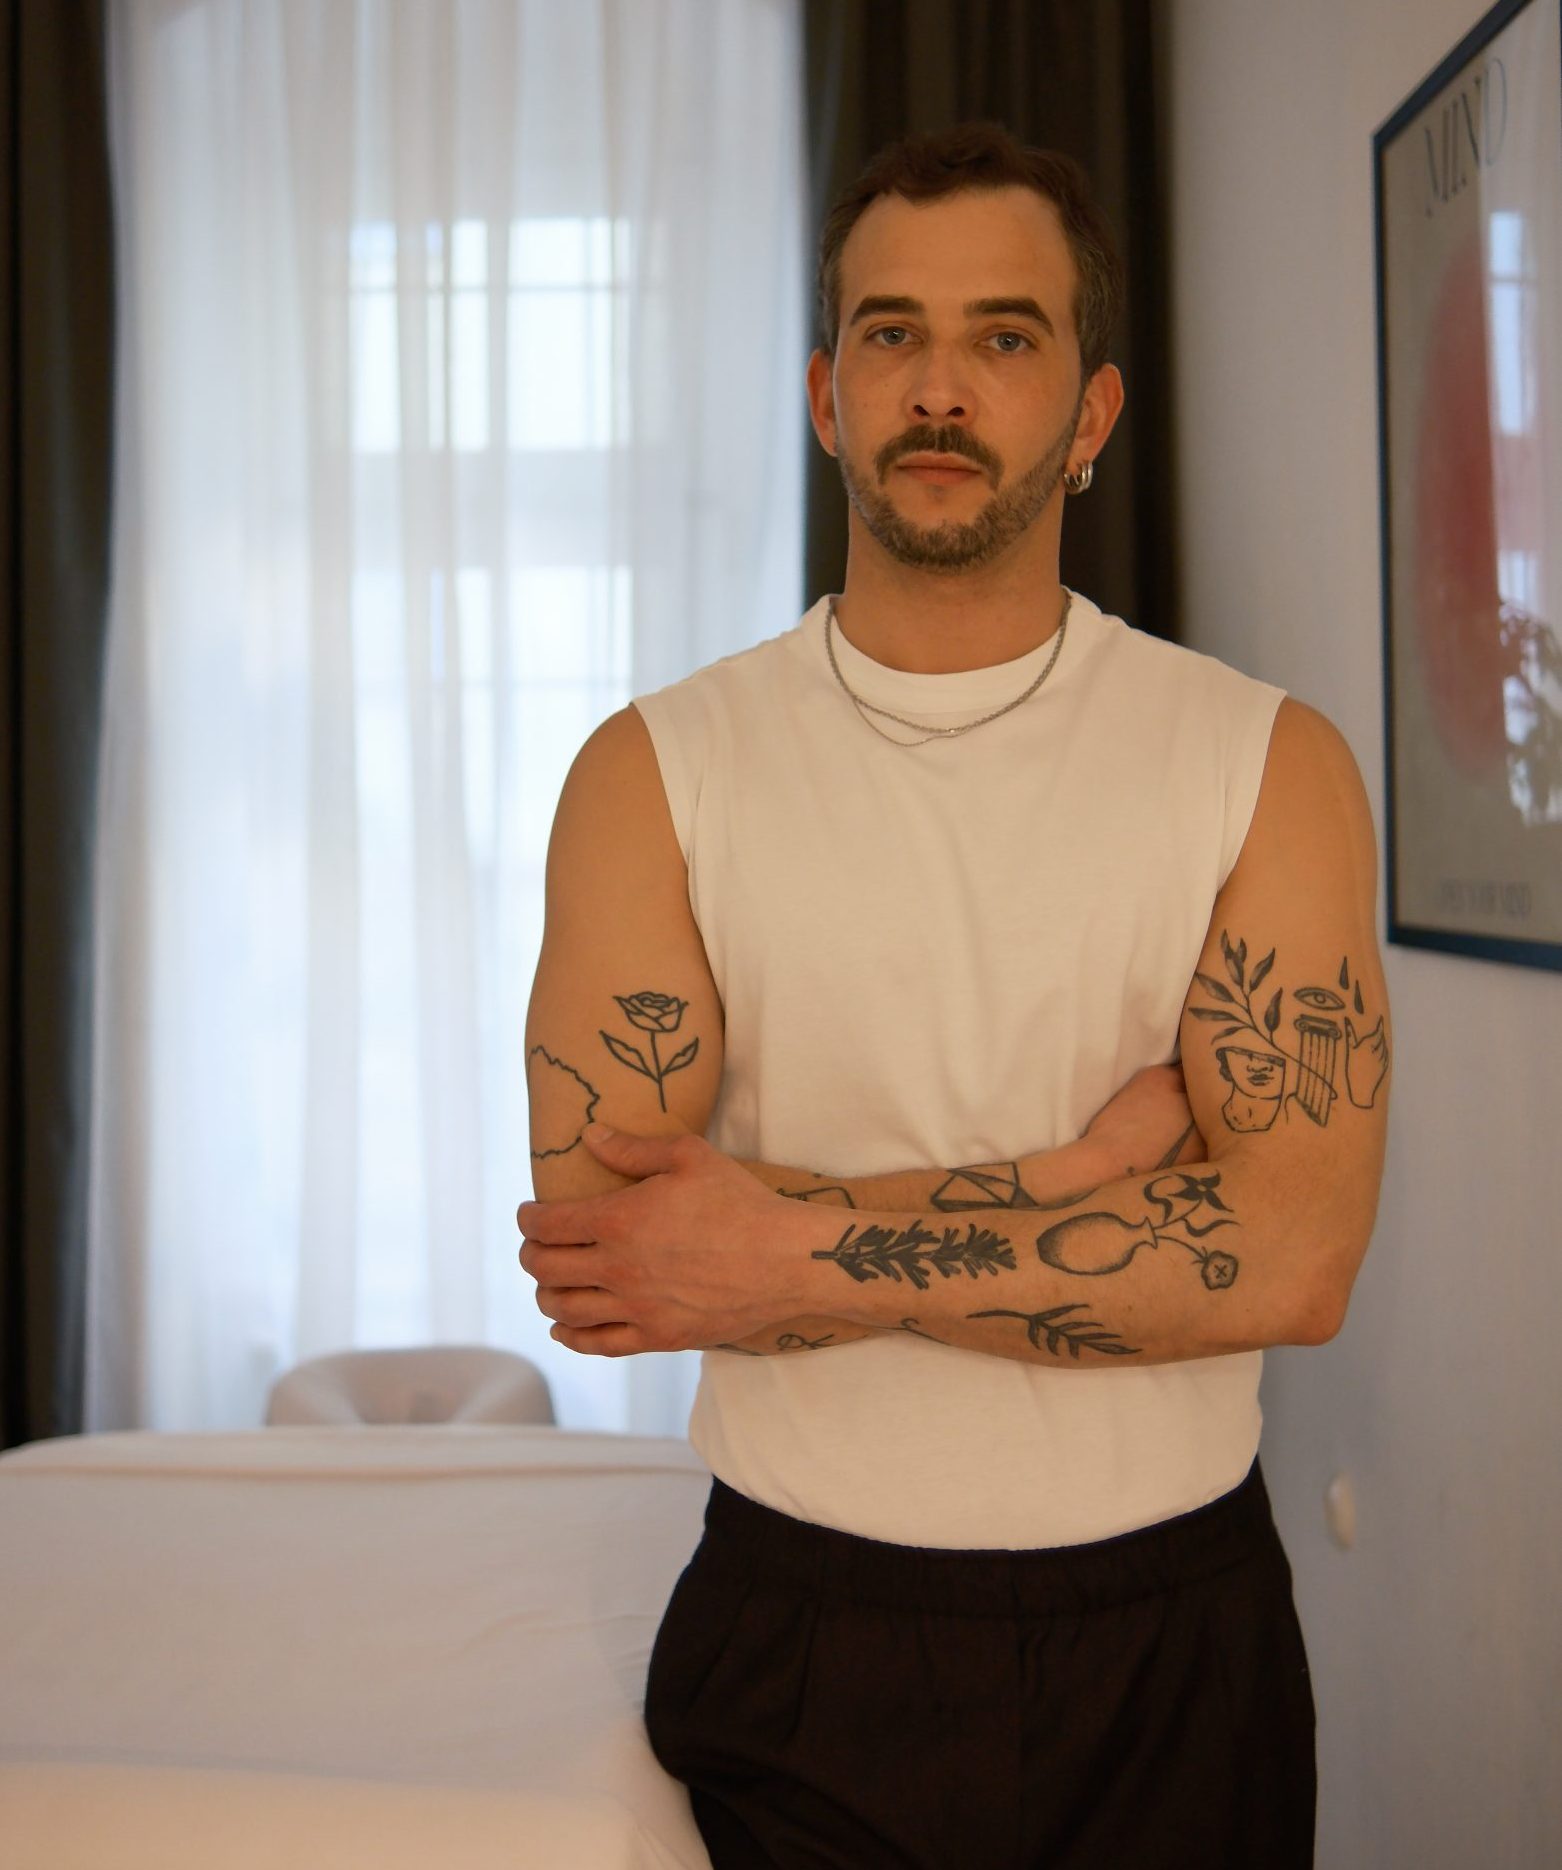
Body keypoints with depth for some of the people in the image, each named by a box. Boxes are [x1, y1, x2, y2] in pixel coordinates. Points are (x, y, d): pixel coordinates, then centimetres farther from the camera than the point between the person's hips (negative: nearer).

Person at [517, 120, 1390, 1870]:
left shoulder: (1268, 766, -5)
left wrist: (806, 1253, -20)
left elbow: (1291, 1257, -16)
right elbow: (598, 1248, -16)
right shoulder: (654, 773, -5)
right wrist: (1088, 1173, -18)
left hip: (1172, 1645, 1)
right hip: (800, 1641, 0)